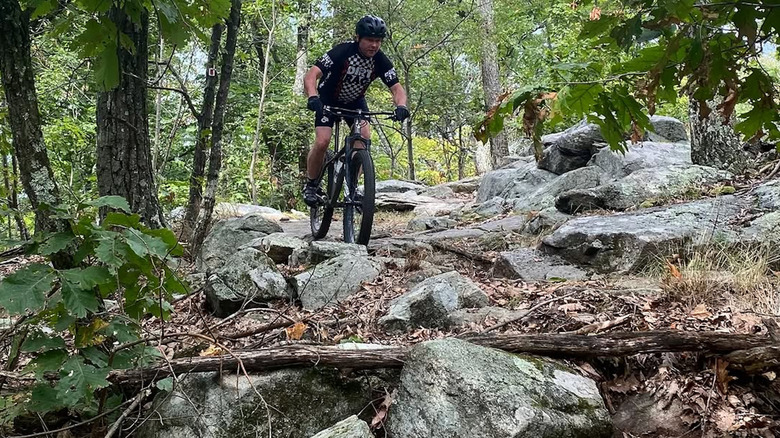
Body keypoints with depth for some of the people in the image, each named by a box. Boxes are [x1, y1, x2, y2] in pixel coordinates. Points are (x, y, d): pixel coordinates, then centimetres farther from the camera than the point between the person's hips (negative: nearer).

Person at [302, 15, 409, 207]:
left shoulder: (381, 61, -20)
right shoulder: (342, 51, -31)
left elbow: (397, 88, -22)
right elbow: (311, 75, -37)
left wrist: (401, 106, -44)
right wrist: (313, 97, -57)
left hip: (355, 101, 4)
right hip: (328, 100, -3)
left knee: (364, 137, -19)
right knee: (322, 142, -21)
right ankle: (311, 184, 2)